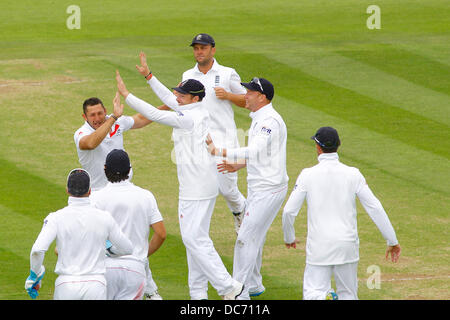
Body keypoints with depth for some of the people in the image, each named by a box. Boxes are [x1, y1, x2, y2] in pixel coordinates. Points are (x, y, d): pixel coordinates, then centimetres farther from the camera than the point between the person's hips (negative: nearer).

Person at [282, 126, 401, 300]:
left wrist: (289, 238, 16)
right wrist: (392, 241, 3)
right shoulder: (352, 174, -1)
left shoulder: (308, 175, -5)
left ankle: (326, 299, -32)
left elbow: (289, 211, -3)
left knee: (312, 295, 0)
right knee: (348, 294, 18)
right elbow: (375, 208, -3)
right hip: (347, 246, 2)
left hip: (319, 247, -2)